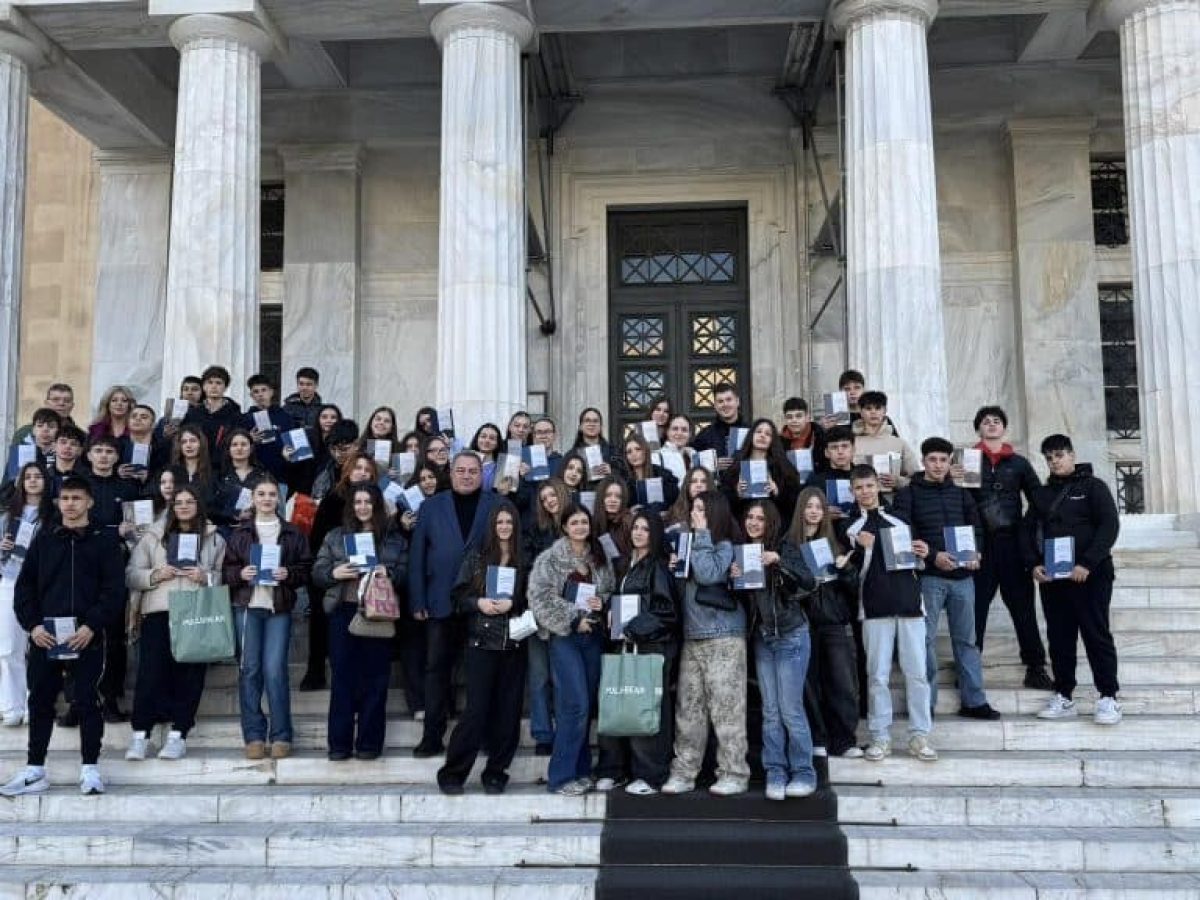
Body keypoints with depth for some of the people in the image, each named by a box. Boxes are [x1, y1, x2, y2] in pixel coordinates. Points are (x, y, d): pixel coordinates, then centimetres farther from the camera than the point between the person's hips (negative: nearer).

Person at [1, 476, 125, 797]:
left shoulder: (104, 540, 3)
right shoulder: (44, 539, 11)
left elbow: (114, 589, -4)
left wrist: (91, 626, -14)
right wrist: (32, 625, -5)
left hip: (87, 637, -3)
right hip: (44, 636, 3)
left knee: (87, 702, 1)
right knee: (40, 702, 7)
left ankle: (90, 769, 8)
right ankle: (34, 771, 16)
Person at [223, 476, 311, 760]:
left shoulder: (293, 533, 8)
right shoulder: (240, 533, 10)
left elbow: (306, 569, 7)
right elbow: (227, 569, 9)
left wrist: (288, 574, -12)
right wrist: (241, 574, -11)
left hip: (279, 608, -1)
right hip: (247, 607, 1)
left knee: (275, 670, -6)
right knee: (250, 670, 2)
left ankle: (281, 736, 3)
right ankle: (254, 736, 10)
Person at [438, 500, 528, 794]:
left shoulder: (525, 560, 6)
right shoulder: (476, 556, 4)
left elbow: (532, 599, 5)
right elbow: (460, 595, 4)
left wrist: (512, 604, -12)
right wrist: (479, 603, -13)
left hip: (513, 644, 2)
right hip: (481, 642, -2)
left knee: (507, 710, 4)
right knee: (477, 709, -5)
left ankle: (495, 774, 15)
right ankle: (452, 773, 6)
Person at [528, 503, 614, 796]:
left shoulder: (599, 559, 11)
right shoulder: (550, 559, -4)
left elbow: (609, 592, 19)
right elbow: (541, 598, -11)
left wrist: (602, 603, -3)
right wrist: (573, 620, -13)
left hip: (592, 636, 5)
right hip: (564, 636, -5)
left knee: (587, 706, 7)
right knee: (576, 705, -12)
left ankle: (580, 770, 18)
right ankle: (561, 776, -4)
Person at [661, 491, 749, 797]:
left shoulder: (725, 546, -1)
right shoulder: (690, 544, 18)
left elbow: (708, 574, -19)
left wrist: (702, 536, -10)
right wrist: (673, 568, 2)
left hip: (723, 637, -6)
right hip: (691, 636, 6)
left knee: (726, 706, -5)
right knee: (688, 707, 4)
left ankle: (734, 774, 1)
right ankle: (683, 772, 8)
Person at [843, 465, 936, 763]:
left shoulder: (899, 521, 16)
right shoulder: (851, 528, 8)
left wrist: (922, 555, 1)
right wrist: (864, 548, -15)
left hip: (909, 603, 2)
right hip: (875, 607, -2)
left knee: (917, 672, 0)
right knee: (878, 675, 0)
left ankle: (919, 735, 8)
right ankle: (880, 737, 8)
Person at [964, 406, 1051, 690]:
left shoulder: (1018, 463, 11)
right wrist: (949, 477, -17)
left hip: (1013, 542, 1)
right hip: (979, 543, -1)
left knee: (1023, 605, 5)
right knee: (975, 606, 2)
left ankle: (1035, 668, 11)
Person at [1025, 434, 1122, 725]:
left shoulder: (1093, 486, 1)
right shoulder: (1041, 494, 15)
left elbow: (1110, 526, -8)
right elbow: (1029, 531, 14)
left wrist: (1087, 564, -17)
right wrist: (1034, 564, -3)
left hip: (1089, 575, -4)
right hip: (1050, 577, 5)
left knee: (1096, 634, -3)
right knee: (1059, 637, 6)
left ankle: (1108, 698, 3)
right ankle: (1063, 696, 12)